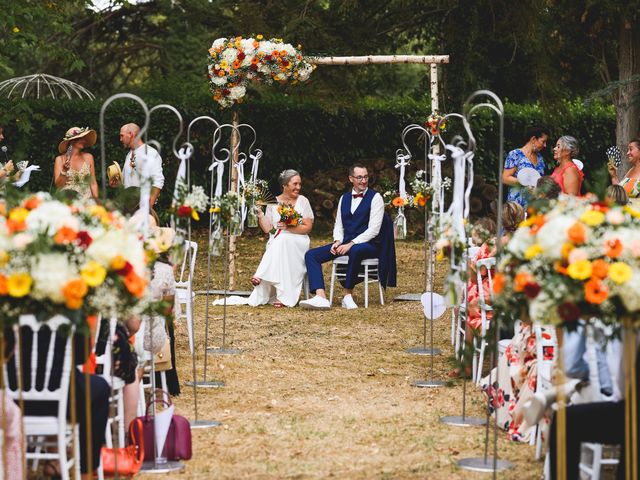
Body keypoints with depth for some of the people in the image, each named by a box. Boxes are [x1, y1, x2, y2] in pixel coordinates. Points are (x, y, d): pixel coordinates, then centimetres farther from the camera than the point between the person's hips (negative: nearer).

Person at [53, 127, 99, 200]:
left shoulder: (88, 157, 9)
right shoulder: (60, 159, 5)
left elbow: (93, 183, 9)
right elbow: (58, 185, 0)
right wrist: (64, 171, -14)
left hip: (86, 200, 2)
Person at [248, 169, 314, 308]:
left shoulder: (303, 201, 5)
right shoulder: (273, 203, 10)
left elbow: (308, 227, -2)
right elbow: (268, 229, 5)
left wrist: (288, 228, -15)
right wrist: (259, 213, -7)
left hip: (298, 243, -1)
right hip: (276, 243, 1)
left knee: (283, 240, -34)